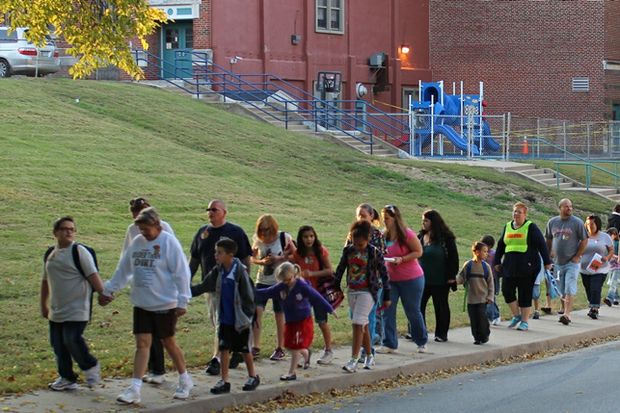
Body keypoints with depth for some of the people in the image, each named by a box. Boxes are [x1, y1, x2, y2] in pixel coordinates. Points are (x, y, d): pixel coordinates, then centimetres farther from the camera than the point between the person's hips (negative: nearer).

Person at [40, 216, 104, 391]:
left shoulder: (79, 251, -7)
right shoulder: (50, 254, 13)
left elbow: (93, 275, -12)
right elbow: (46, 281, 22)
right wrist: (43, 305, 24)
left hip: (77, 310, -7)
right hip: (56, 311, 7)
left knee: (72, 340, -15)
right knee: (58, 344, 7)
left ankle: (90, 367, 10)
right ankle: (66, 378, 20)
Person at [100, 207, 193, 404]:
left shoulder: (169, 242, -13)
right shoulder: (137, 242, 4)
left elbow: (181, 273, -13)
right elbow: (123, 270, 14)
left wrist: (182, 301, -14)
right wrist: (109, 290, 16)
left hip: (165, 304, -4)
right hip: (141, 304, 4)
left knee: (169, 343, 9)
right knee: (142, 344, -1)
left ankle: (184, 380, 30)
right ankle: (134, 389, -3)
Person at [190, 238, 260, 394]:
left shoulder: (240, 271, -18)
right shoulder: (217, 271, -1)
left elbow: (248, 295, -15)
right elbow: (203, 287, 6)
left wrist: (248, 315, -14)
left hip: (240, 319, -5)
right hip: (224, 319, 5)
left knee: (244, 349, 10)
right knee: (223, 348, 2)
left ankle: (253, 377, 29)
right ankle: (224, 381, 9)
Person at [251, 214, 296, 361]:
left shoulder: (284, 238, -10)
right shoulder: (257, 240, -2)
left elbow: (295, 255, -5)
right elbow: (252, 258, 8)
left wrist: (279, 258, -20)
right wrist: (262, 261, -13)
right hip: (262, 281, 3)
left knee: (280, 314, 5)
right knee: (256, 311, -9)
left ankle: (280, 349, 16)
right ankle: (255, 346, -2)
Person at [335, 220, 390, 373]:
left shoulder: (374, 253, -9)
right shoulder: (347, 250, 2)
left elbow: (384, 274, -4)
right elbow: (340, 269, 14)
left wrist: (386, 296, -3)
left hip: (367, 292, -5)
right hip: (351, 292, 5)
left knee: (358, 324, -13)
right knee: (362, 325, 13)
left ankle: (354, 360, -13)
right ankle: (369, 356, 25)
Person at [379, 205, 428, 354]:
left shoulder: (407, 234, -15)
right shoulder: (384, 236, 4)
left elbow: (418, 252, -13)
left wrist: (401, 259, -24)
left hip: (411, 279, -5)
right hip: (390, 278, 5)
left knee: (413, 312, 6)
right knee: (387, 311, -5)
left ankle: (422, 342, 25)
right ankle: (390, 344, 0)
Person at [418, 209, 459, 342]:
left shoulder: (446, 238, -8)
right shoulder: (420, 236, 8)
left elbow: (453, 257, -8)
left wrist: (451, 276, -12)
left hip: (440, 280, -5)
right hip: (422, 279, 5)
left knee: (441, 306, 6)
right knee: (418, 305, -1)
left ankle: (441, 334, 14)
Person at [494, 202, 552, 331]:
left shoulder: (531, 227, -2)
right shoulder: (507, 226, 13)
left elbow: (541, 245, -4)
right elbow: (500, 246, 20)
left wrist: (547, 262, -8)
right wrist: (497, 262, 18)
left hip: (527, 266, -5)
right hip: (509, 266, 5)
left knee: (525, 294, -1)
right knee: (507, 290, 0)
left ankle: (525, 321, 9)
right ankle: (516, 315, 19)